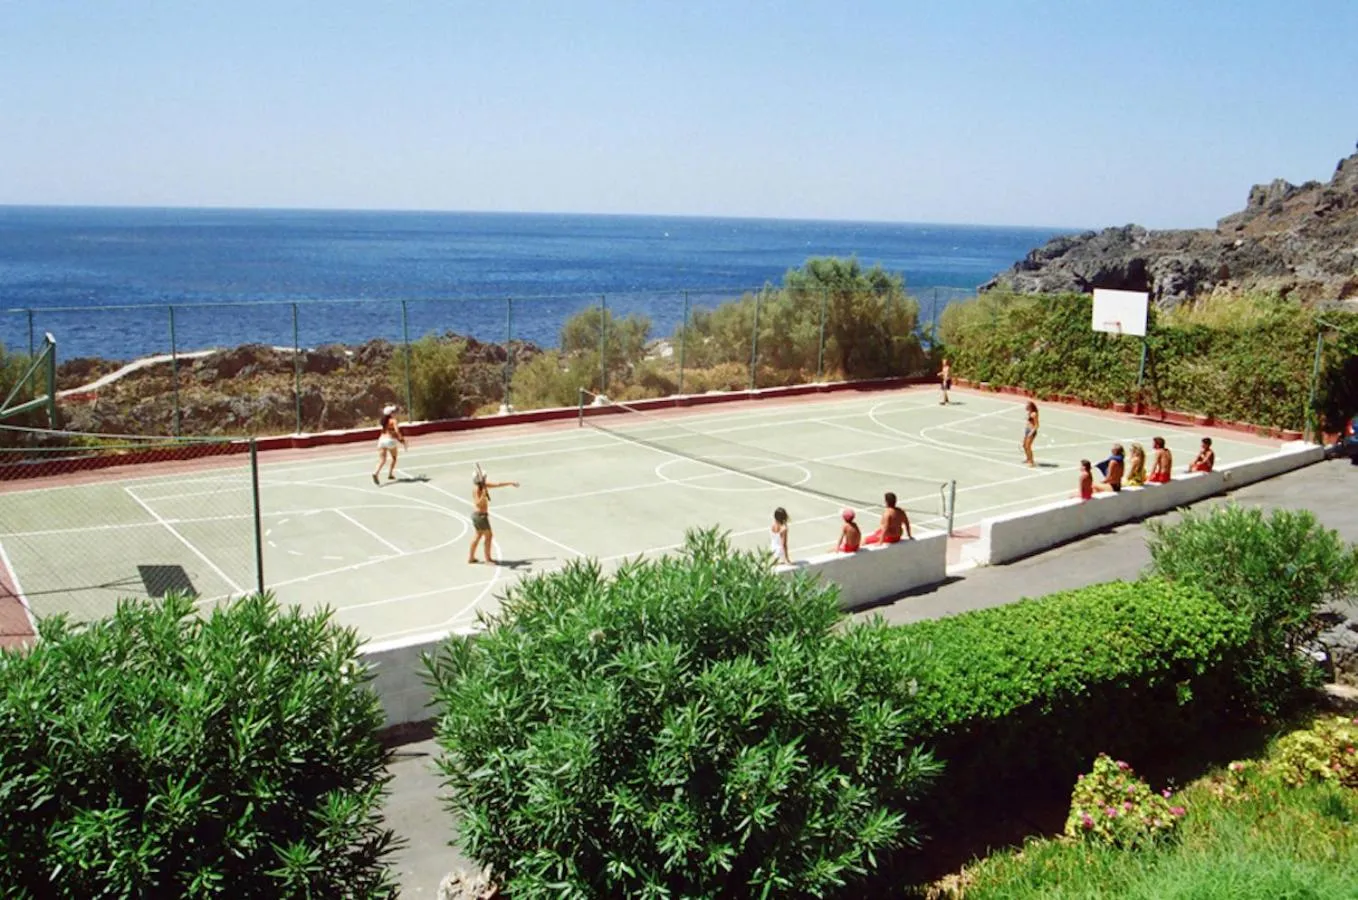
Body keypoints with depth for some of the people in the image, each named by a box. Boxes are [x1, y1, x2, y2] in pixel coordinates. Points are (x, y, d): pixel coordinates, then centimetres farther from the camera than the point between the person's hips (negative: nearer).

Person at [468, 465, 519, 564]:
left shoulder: (483, 485, 3)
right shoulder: (476, 489, -22)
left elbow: (497, 484, 12)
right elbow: (478, 503, -30)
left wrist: (511, 483, 17)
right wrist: (483, 495, -45)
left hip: (477, 514, 10)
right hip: (480, 515, -10)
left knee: (478, 535, 20)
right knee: (488, 535, 0)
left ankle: (470, 557, 29)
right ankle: (488, 558, 7)